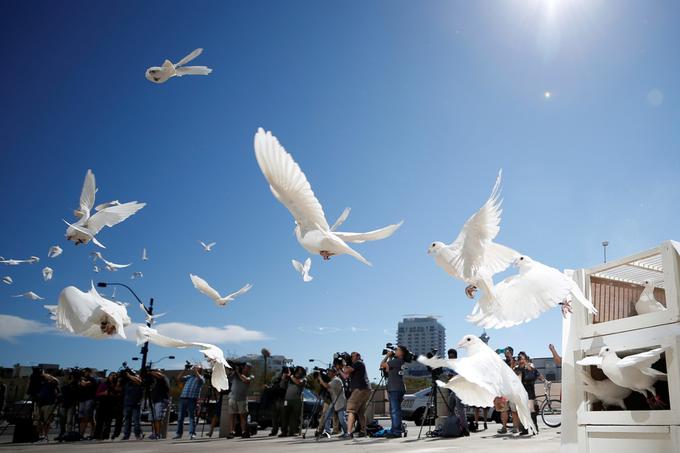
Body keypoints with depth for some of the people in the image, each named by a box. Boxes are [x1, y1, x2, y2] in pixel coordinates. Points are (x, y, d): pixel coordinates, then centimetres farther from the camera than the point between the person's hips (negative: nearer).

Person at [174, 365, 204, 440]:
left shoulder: (201, 378, 10)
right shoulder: (189, 376, 22)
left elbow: (200, 379, -13)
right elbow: (180, 378, 15)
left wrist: (195, 371, -8)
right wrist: (184, 371, 6)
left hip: (192, 399, -5)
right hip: (183, 398, 5)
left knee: (192, 417, -7)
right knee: (180, 417, 5)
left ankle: (192, 433, -9)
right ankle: (179, 433, 11)